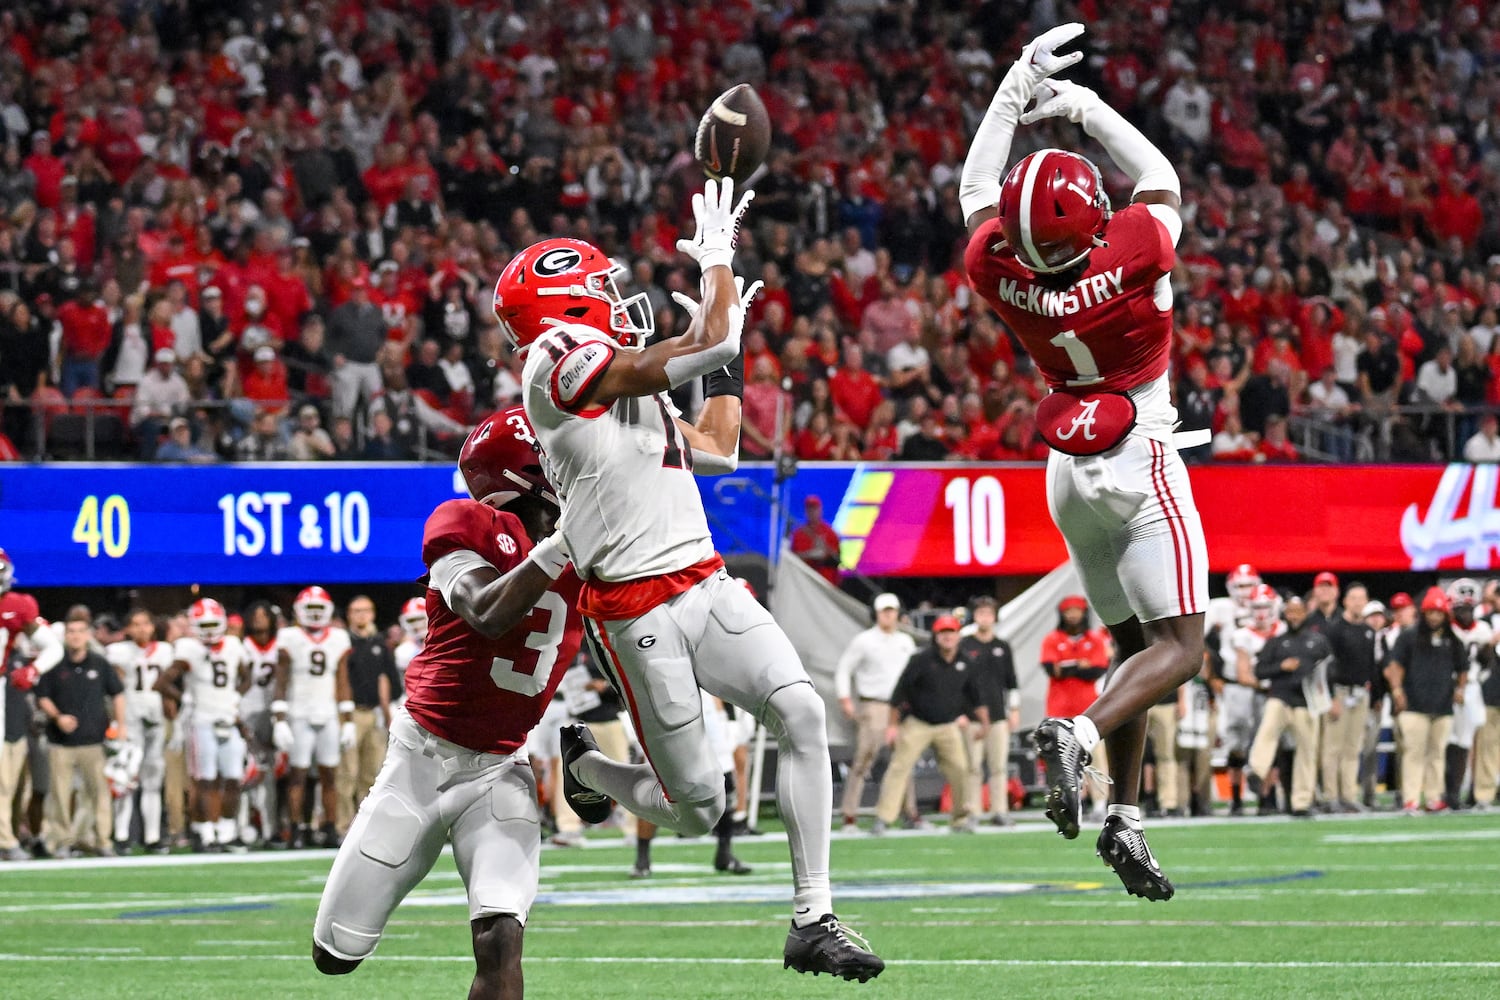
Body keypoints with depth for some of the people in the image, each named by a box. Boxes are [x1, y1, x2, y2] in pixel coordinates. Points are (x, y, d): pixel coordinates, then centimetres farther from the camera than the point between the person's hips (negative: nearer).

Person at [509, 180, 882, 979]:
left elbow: (716, 452, 27)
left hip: (705, 583, 8)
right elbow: (703, 347, -14)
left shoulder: (629, 384, 19)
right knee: (696, 809, -3)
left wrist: (726, 357, 25)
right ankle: (582, 765, 31)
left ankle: (812, 921, -11)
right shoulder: (560, 365, -10)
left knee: (801, 710, -14)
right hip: (638, 607, -8)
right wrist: (717, 260, 2)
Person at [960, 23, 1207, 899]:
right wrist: (1087, 108, 4)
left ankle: (1127, 818, 5)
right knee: (1179, 647, -5)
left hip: (1071, 470, 6)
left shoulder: (999, 270, -12)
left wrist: (1015, 92, 11)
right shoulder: (1130, 259, -22)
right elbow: (1162, 182, 0)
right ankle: (1081, 735, -31)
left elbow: (976, 192, 10)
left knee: (1136, 642, 14)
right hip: (1141, 465, -6)